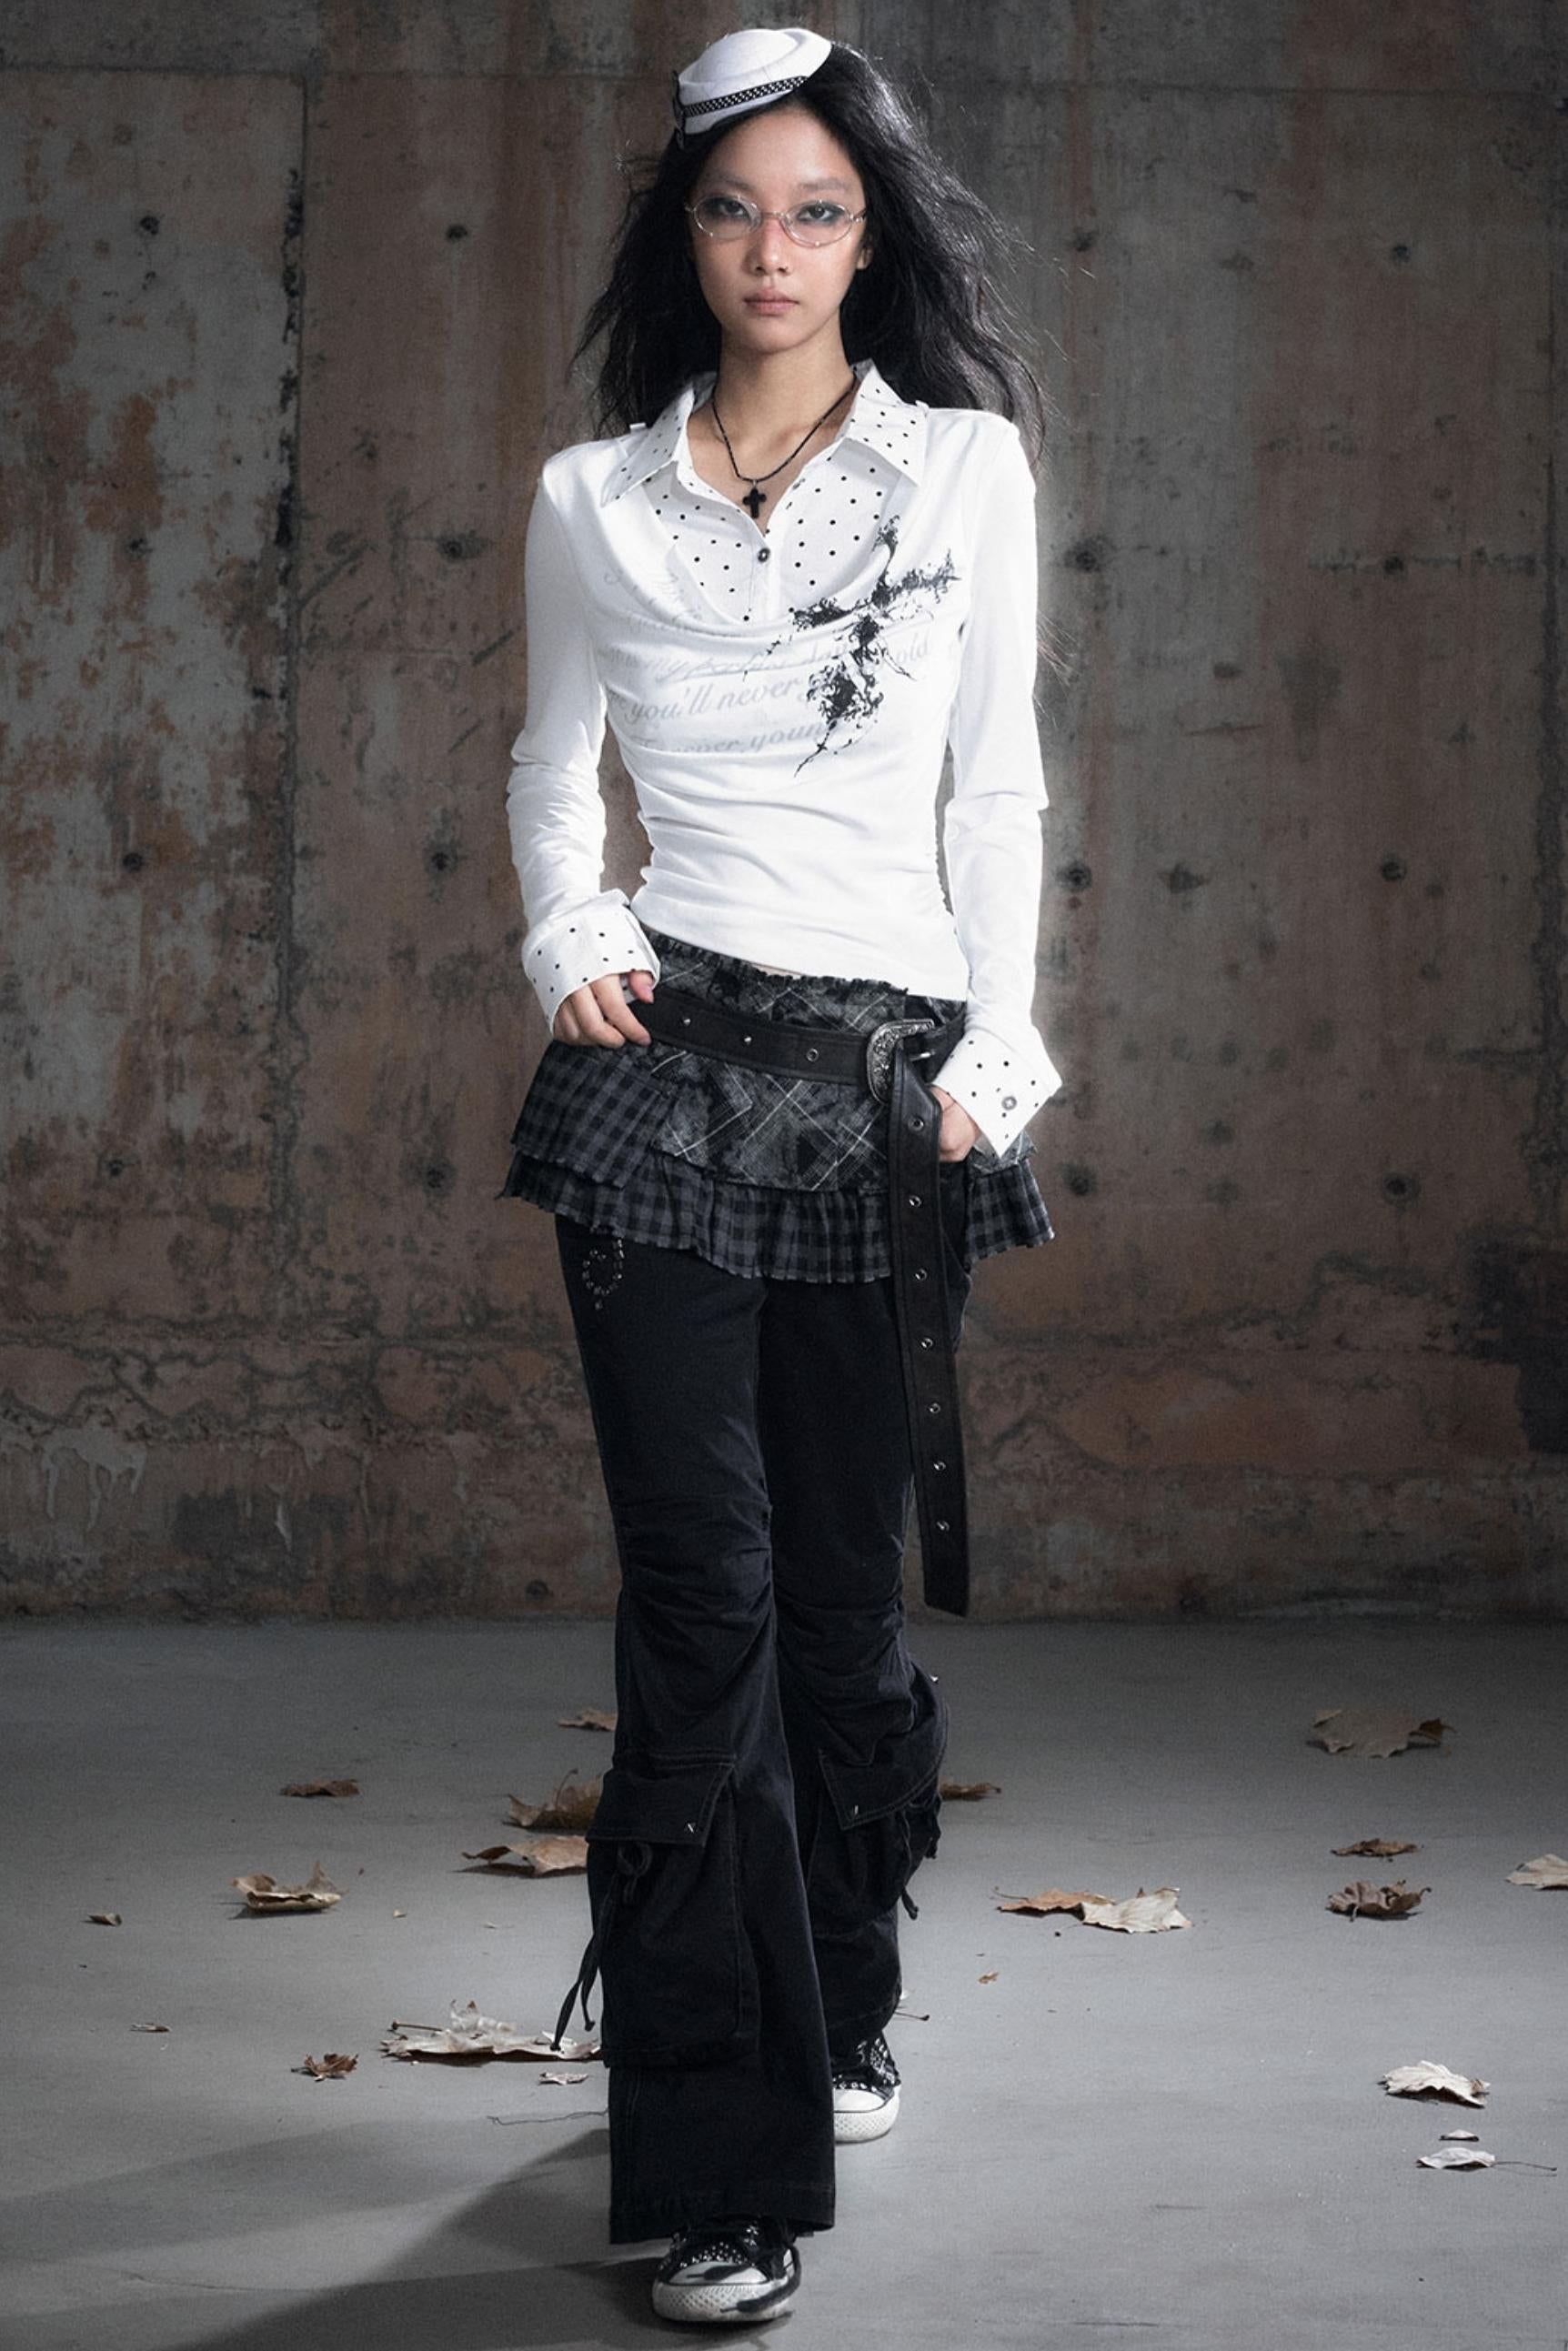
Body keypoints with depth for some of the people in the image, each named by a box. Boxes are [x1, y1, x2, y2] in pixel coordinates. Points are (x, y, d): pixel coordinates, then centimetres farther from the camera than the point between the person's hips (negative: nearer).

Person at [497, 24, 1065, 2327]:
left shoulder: (968, 467, 6)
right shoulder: (594, 498, 7)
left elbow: (998, 782, 9)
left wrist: (996, 1051, 2)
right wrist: (570, 936, 1)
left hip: (891, 1071, 1)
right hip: (667, 1066, -1)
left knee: (849, 1578, 7)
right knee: (701, 1598, -7)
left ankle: (838, 2009, 31)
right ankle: (720, 2162, -4)